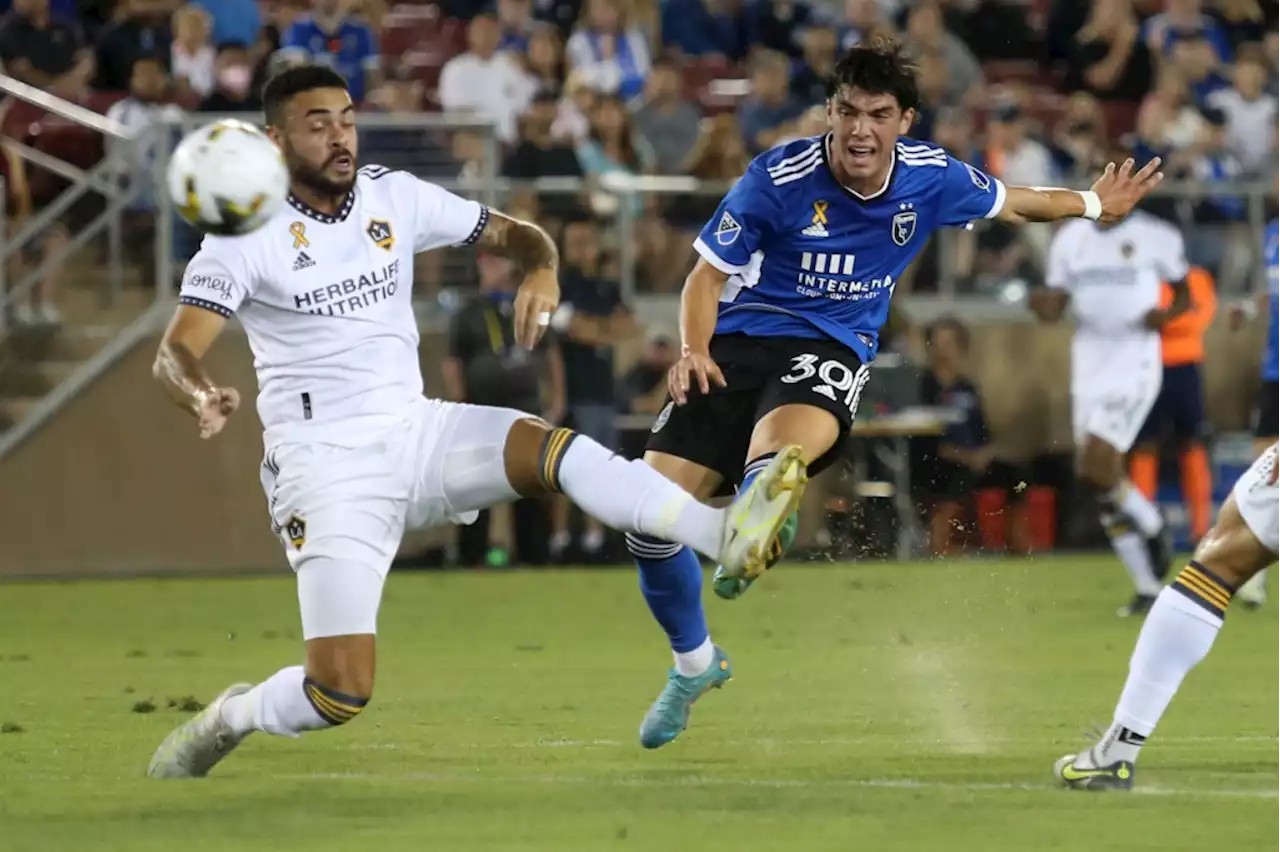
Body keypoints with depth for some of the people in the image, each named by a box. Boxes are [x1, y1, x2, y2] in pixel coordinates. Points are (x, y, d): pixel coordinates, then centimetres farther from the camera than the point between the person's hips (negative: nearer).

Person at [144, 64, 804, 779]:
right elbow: (176, 352, -16)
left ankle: (726, 535, -43)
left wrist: (543, 272, -12)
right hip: (324, 465, -4)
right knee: (342, 695, -14)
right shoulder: (248, 235, -8)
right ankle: (225, 721, 17)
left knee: (557, 450, -27)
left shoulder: (395, 196, 5)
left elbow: (514, 234, 13)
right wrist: (202, 396, -41)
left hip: (415, 430, 4)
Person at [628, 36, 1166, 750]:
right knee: (652, 513, -6)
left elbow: (1007, 201, 20)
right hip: (740, 338, 0)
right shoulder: (781, 177, -13)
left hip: (834, 349, 0)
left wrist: (1093, 205, 30)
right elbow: (711, 271, -4)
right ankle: (693, 664, 17)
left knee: (776, 456, -43)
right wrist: (693, 349, -21)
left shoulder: (931, 177, -3)